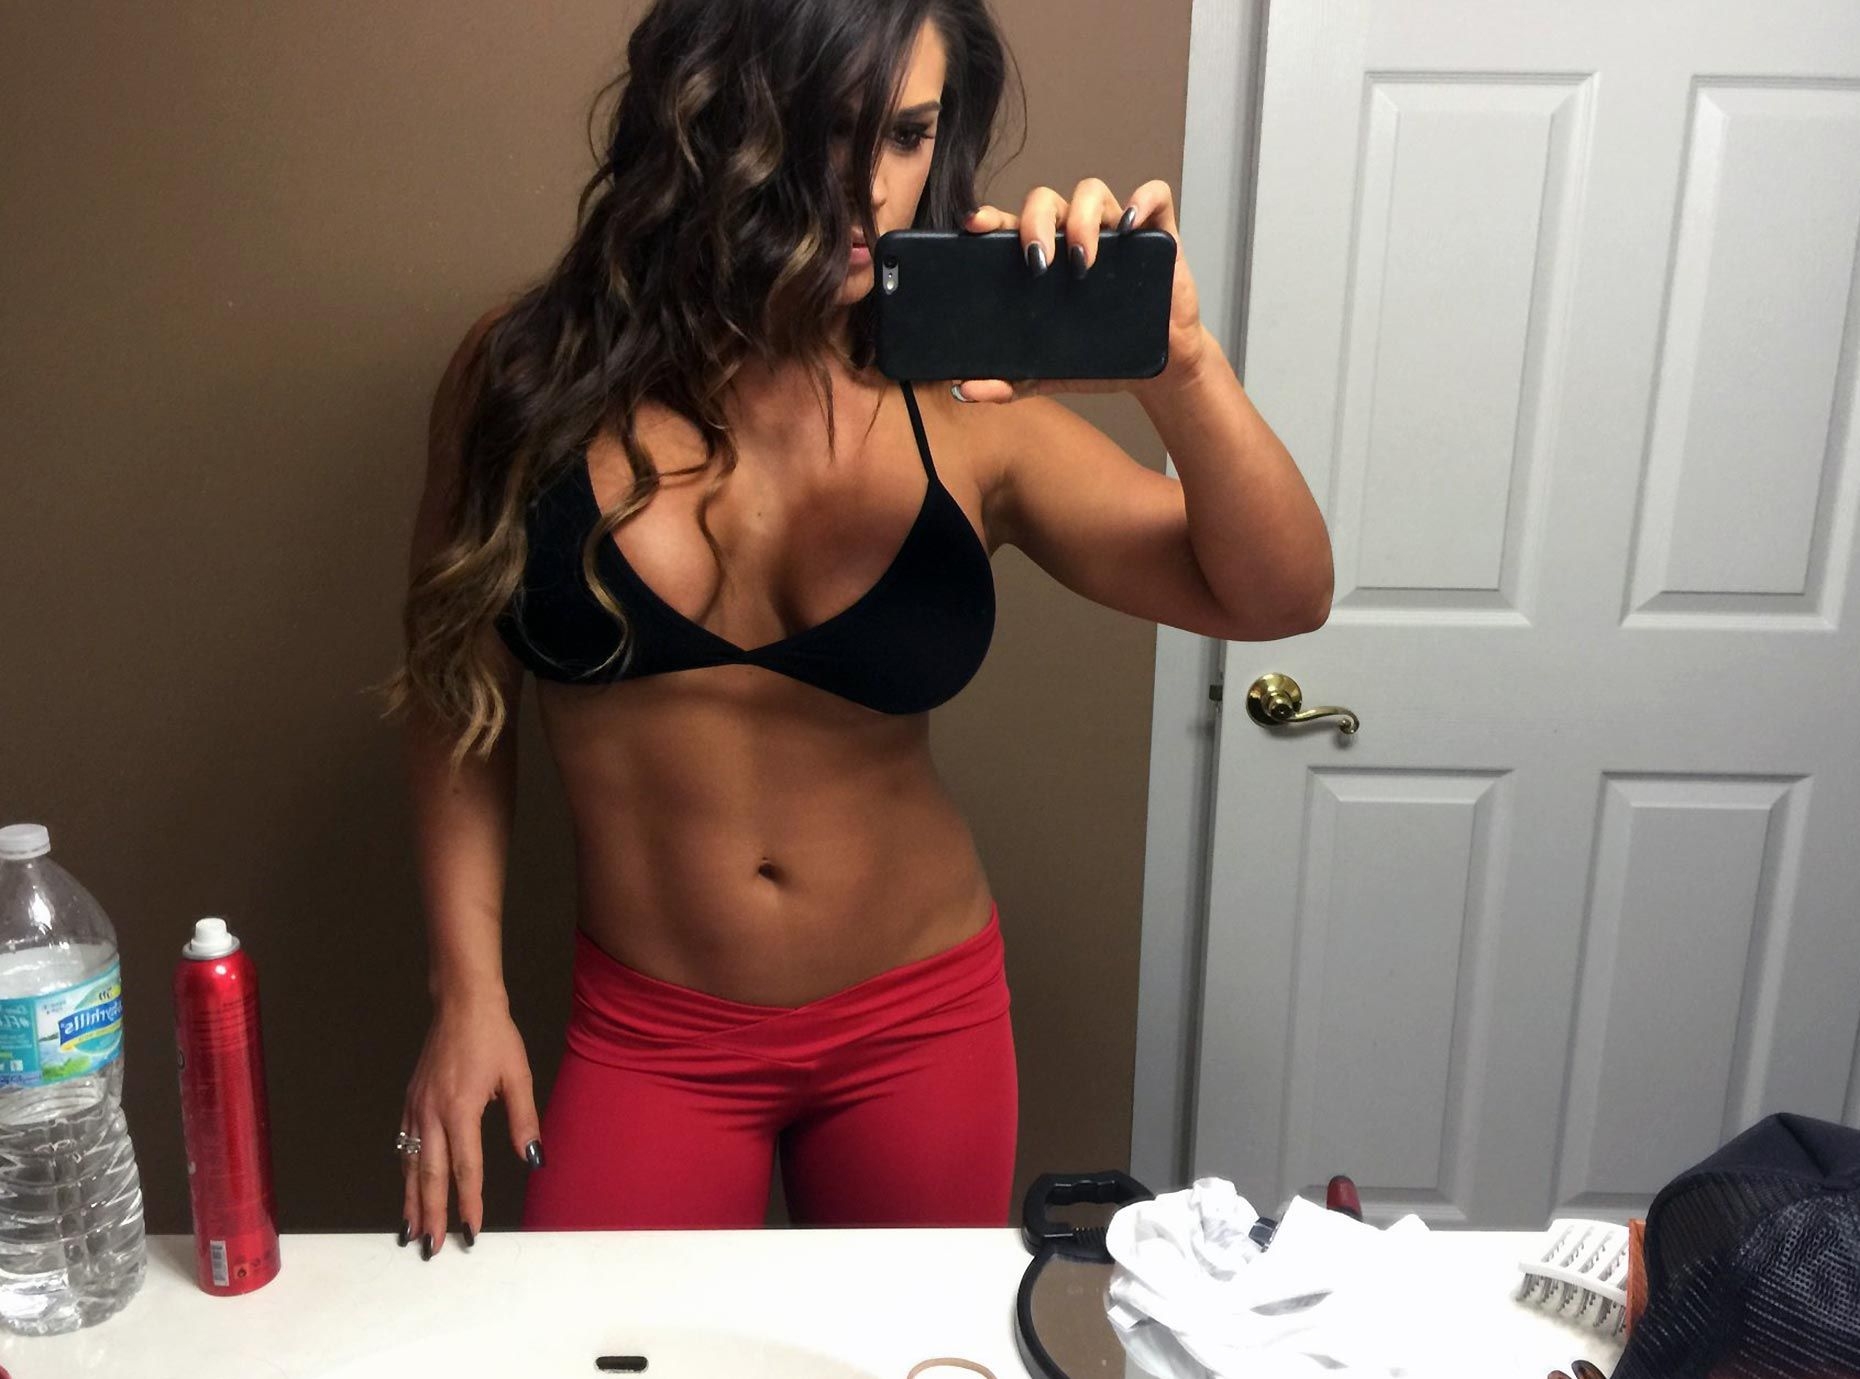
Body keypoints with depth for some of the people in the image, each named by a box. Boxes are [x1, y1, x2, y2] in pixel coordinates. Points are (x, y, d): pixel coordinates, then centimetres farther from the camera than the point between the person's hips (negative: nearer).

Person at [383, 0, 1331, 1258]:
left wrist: (1179, 369, -27)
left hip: (921, 1024, 1)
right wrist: (469, 991, -1)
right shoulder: (535, 379, -9)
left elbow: (1278, 598, -10)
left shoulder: (965, 414, -10)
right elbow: (458, 684, 1)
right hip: (650, 1037, -1)